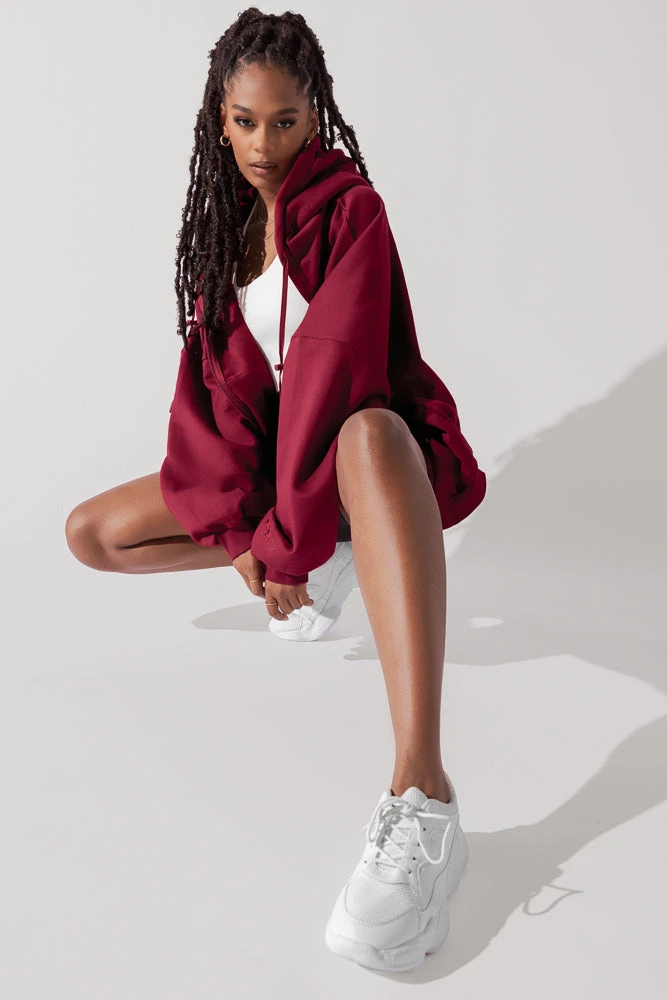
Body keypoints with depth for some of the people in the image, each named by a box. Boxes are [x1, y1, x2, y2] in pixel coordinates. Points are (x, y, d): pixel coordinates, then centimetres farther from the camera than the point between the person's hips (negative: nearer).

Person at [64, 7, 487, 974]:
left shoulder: (349, 206, -10)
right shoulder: (225, 219, 8)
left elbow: (337, 368, -22)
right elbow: (216, 377, -3)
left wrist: (287, 536, -27)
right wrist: (240, 523, -16)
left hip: (368, 445, -6)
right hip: (270, 455, 6)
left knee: (369, 432, -44)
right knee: (92, 532, -4)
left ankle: (423, 797, -57)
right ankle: (321, 561, 0)